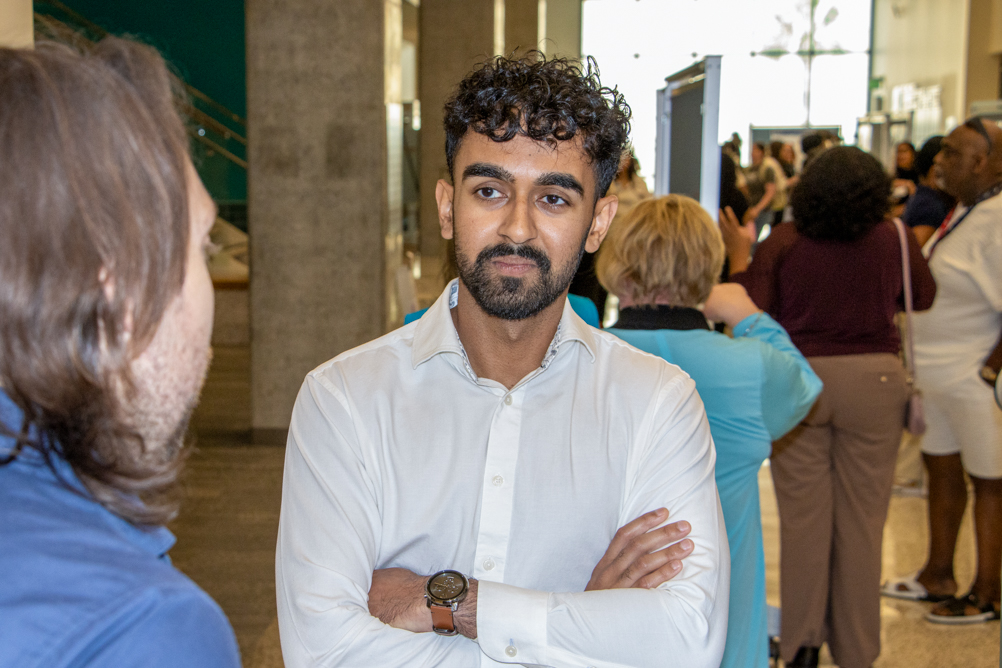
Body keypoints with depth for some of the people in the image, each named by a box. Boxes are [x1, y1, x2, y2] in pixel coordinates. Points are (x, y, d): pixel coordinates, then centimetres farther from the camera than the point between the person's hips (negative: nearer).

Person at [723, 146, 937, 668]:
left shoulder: (781, 243, -7)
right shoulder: (893, 239, -4)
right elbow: (924, 296, 11)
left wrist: (739, 255, 4)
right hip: (873, 377, 0)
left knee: (802, 514, 9)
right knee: (862, 516, 9)